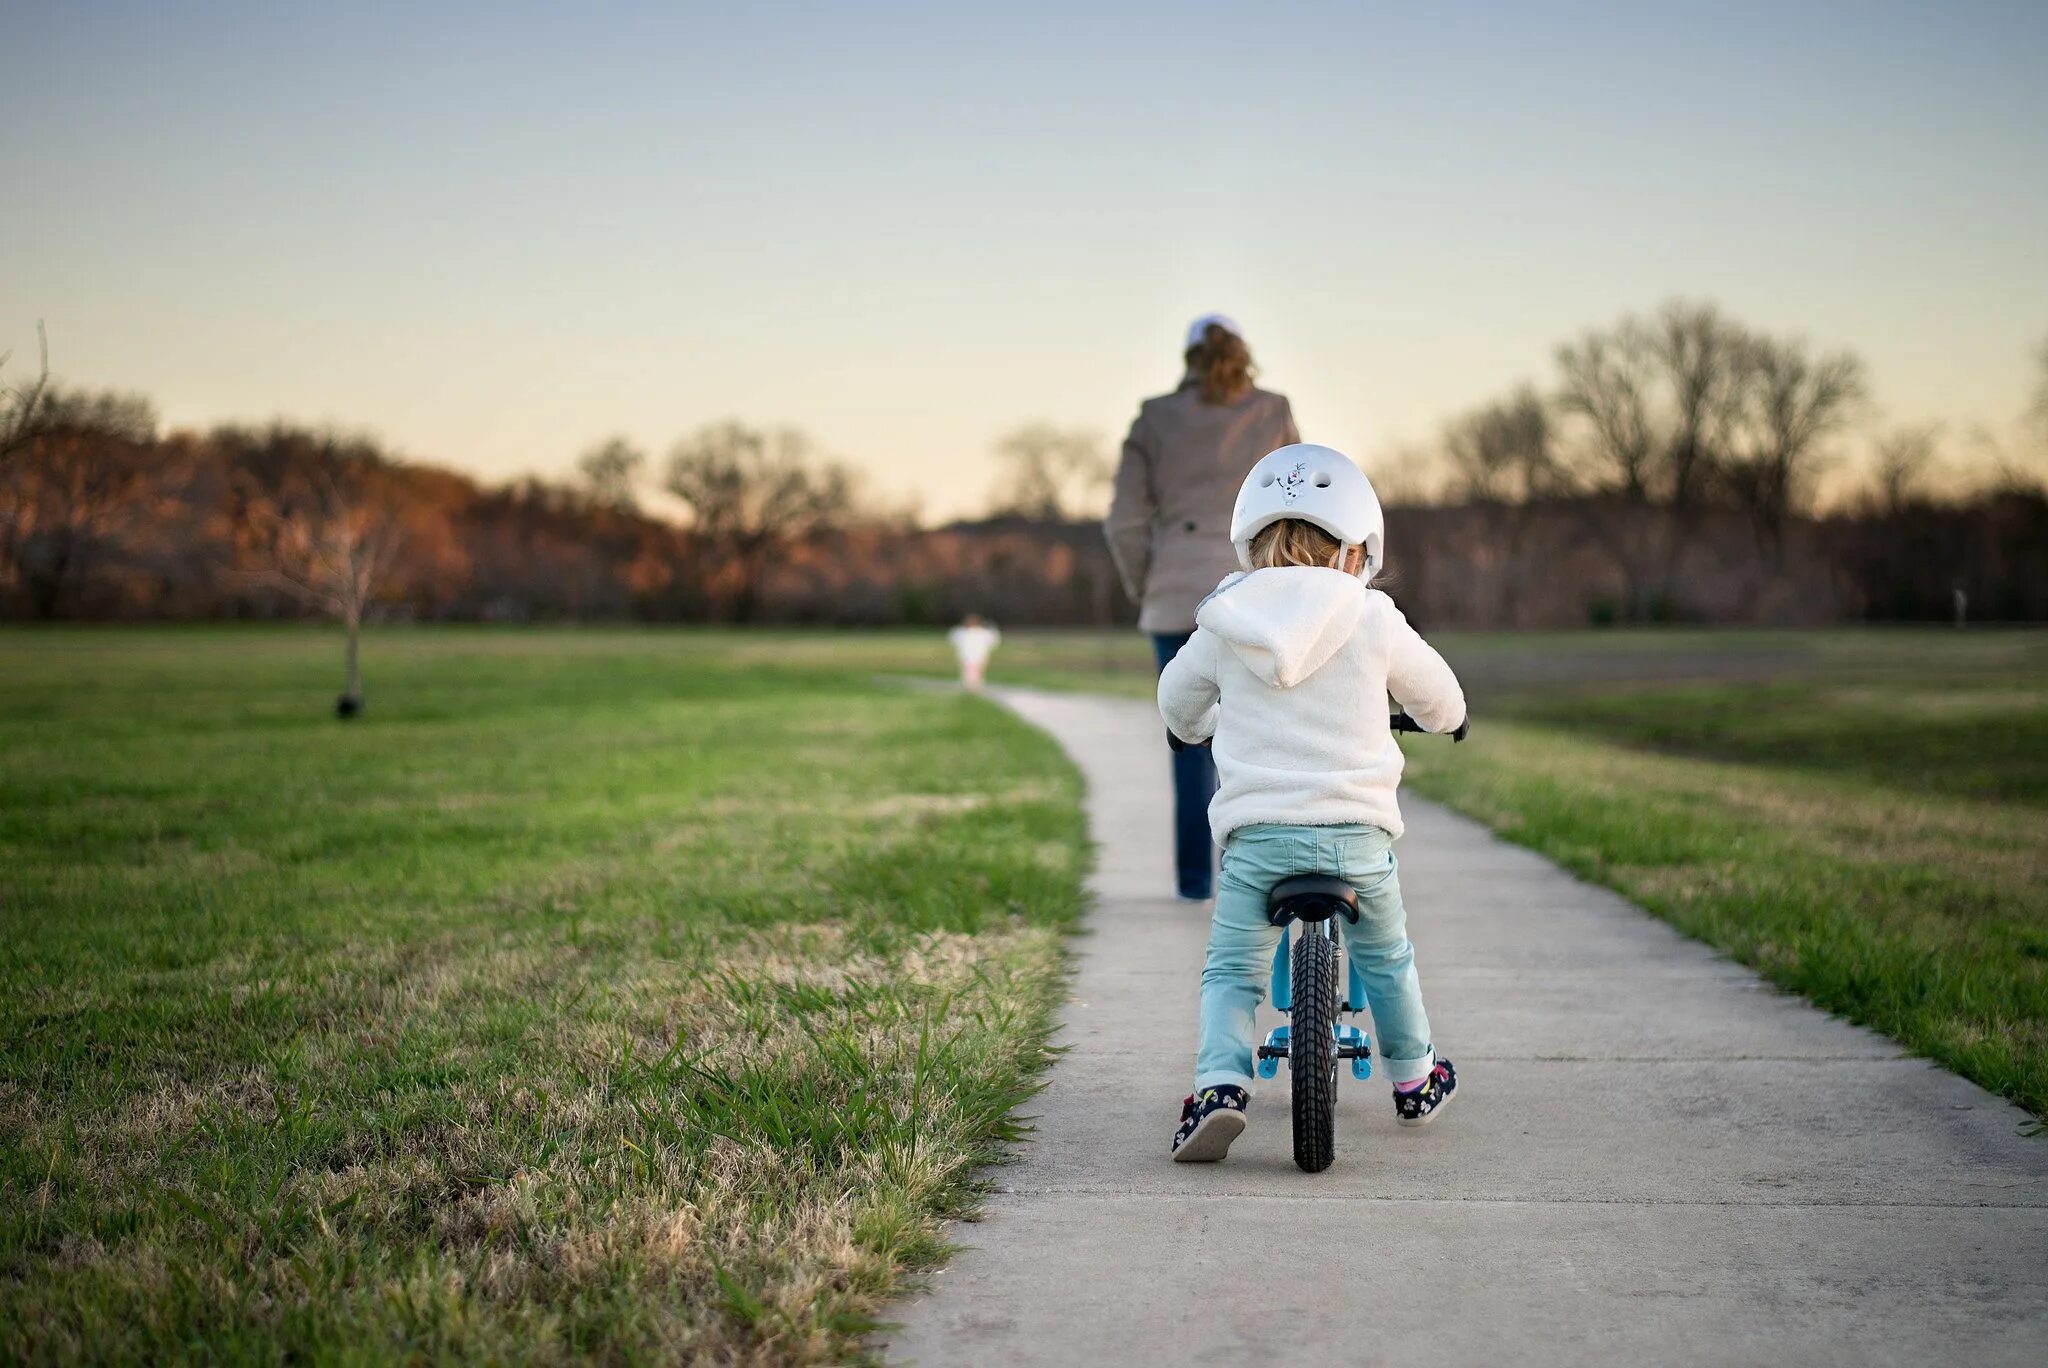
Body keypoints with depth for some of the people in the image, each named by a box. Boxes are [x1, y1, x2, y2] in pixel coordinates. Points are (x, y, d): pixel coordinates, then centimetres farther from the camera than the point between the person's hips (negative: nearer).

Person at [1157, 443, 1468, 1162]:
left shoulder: (1222, 626, 3)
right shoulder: (1372, 619, 0)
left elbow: (1177, 703, 21)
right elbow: (1438, 696, 14)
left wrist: (1212, 722, 44)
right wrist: (1446, 718, 39)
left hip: (1257, 831, 0)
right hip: (1357, 832, 1)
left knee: (1231, 971, 10)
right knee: (1385, 960, 24)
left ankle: (1219, 1084, -11)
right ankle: (1414, 1081, 38)